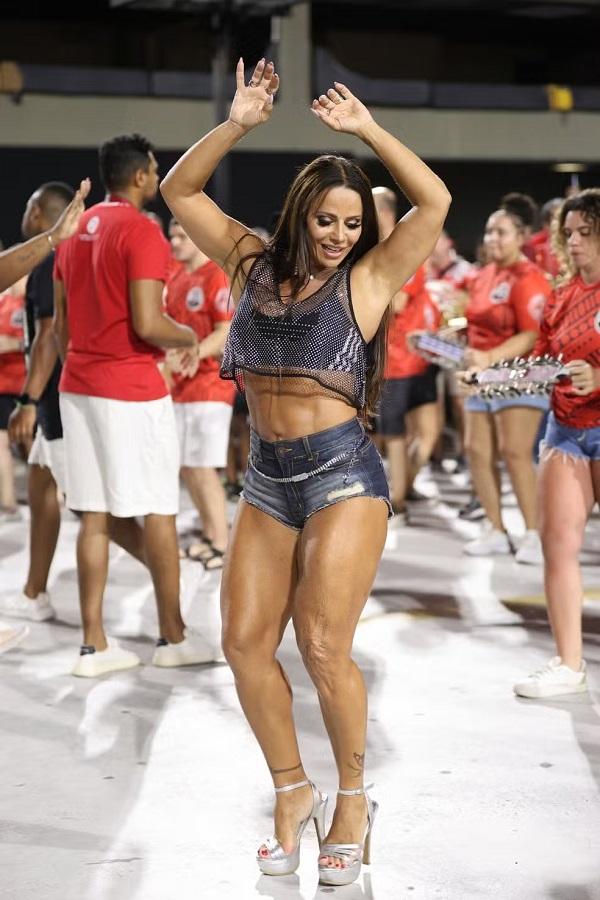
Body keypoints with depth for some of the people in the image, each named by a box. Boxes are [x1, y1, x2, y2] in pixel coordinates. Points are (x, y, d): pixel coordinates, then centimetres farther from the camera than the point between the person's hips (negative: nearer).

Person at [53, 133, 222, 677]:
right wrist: (188, 337, -2)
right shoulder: (142, 232, -13)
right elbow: (147, 324, -21)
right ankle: (173, 636, 13)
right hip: (132, 391, -7)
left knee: (94, 515, 8)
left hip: (78, 387, 8)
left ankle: (94, 644, 8)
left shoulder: (77, 230, 12)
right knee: (158, 512, 4)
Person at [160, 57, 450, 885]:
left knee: (324, 647, -11)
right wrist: (237, 123, 0)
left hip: (342, 475, -4)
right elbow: (180, 191, 12)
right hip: (267, 479, 5)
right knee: (245, 641, 0)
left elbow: (435, 201, -12)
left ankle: (353, 799, 10)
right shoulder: (254, 266, 9)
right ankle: (293, 793, 18)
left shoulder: (367, 279, -1)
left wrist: (367, 130, -10)